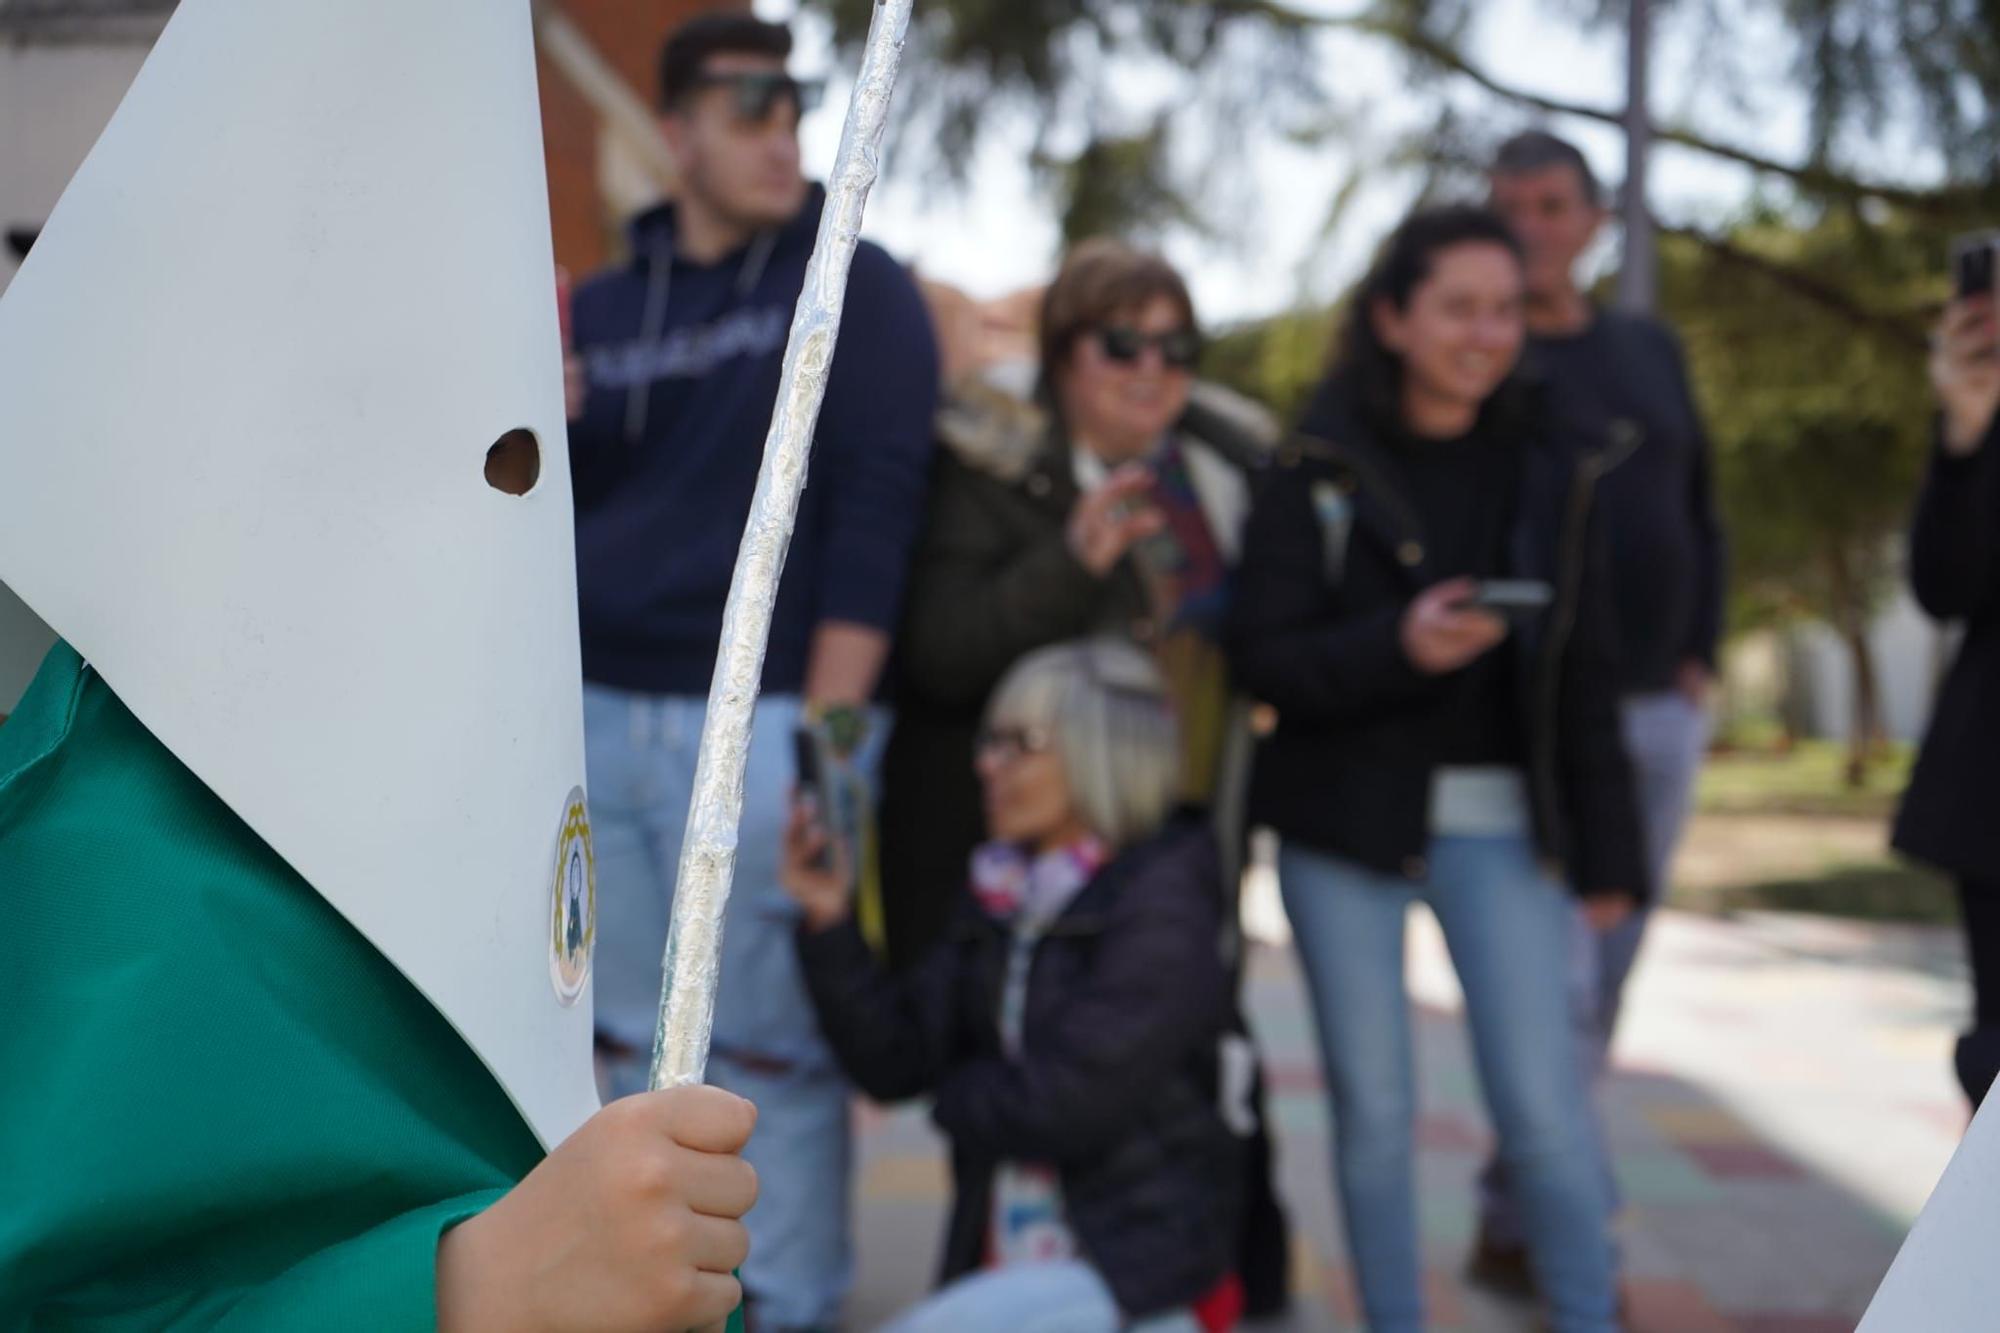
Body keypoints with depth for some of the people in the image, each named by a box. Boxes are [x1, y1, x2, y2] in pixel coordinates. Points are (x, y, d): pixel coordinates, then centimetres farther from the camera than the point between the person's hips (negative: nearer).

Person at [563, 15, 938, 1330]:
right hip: (603, 720, 6)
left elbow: (877, 502, -9)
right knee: (633, 1040, 12)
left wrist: (828, 728, -15)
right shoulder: (605, 306, 15)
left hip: (759, 722, -5)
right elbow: (564, 507, 19)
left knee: (767, 1047, -2)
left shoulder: (852, 286, -1)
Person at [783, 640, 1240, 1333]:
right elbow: (893, 1058, 3)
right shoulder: (1000, 901, 10)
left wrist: (956, 1095, 0)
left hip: (1132, 1268, -7)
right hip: (1002, 1266, 7)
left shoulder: (1161, 910, -11)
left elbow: (1062, 1105, -18)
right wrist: (829, 920, -7)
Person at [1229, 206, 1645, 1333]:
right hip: (1347, 819, -1)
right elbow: (1265, 654, -7)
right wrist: (1397, 647, -24)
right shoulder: (1319, 468, -1)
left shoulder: (1550, 474, 7)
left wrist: (1607, 850, 5)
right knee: (1373, 1104, 8)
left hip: (1501, 821, 1)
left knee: (1543, 1100, -1)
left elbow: (1585, 676, 8)